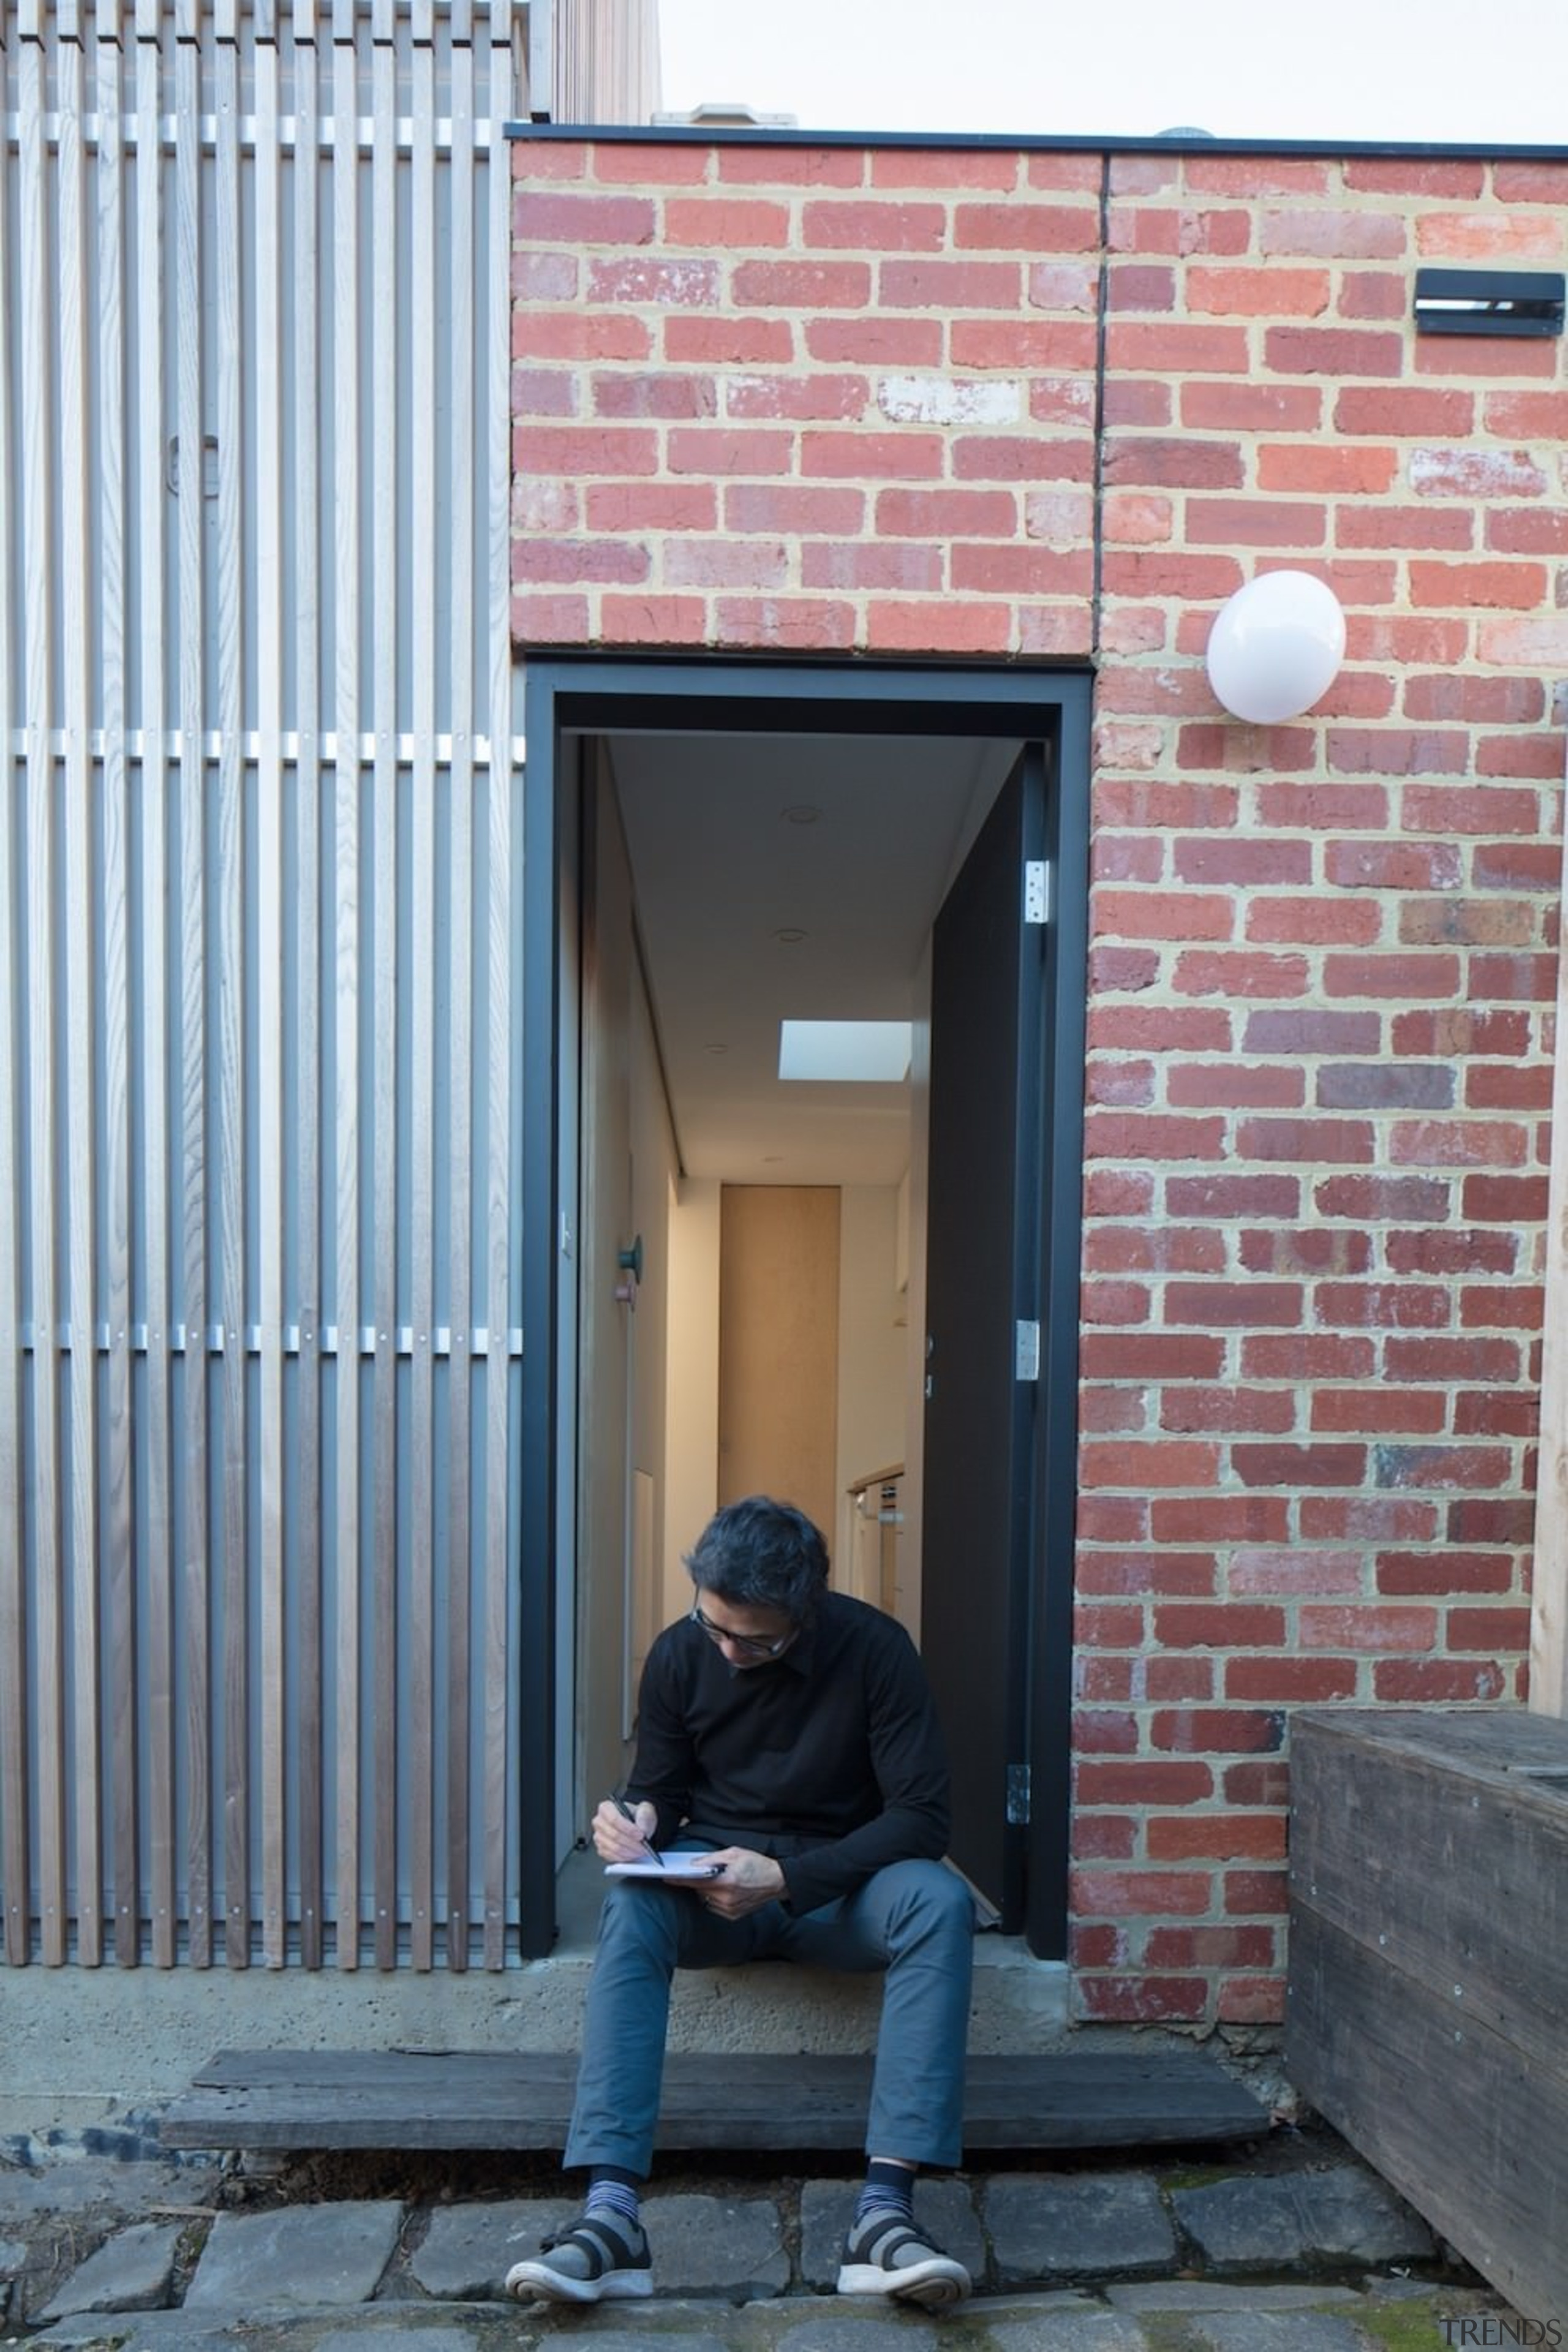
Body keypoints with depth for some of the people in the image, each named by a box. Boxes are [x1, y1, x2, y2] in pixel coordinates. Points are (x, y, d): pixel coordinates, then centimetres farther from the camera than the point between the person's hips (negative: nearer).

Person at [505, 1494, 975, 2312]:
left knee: (941, 1900, -33)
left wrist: (786, 1877, -27)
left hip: (839, 1881, -1)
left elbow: (923, 1815, -17)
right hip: (714, 1881, 2)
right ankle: (611, 2214, -34)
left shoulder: (874, 1647, -15)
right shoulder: (679, 1652, -6)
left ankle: (886, 2208, -34)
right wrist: (637, 1819, -20)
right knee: (631, 1906, -31)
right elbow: (662, 1790, 6)